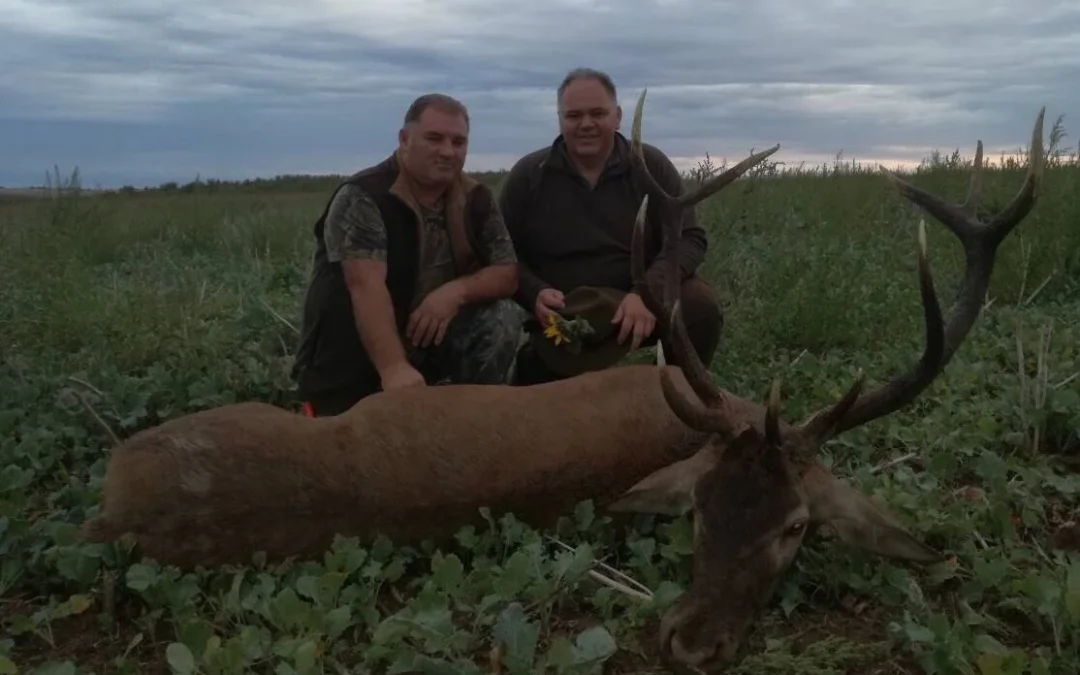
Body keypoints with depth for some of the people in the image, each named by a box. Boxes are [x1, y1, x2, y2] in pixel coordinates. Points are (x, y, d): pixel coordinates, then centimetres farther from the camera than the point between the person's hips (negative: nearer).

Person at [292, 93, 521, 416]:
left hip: (432, 339, 4)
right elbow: (367, 287, -30)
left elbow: (507, 274, -2)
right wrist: (394, 369, -43)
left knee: (502, 317, -18)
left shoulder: (477, 199, -1)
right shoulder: (362, 197, -18)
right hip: (354, 363, -4)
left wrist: (457, 291, -24)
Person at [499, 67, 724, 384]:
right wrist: (533, 294, -22)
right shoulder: (527, 174, -2)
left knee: (699, 304, -26)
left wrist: (648, 293, -27)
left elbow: (689, 239, -7)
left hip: (636, 306, 0)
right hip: (559, 319, 1)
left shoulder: (651, 166, -3)